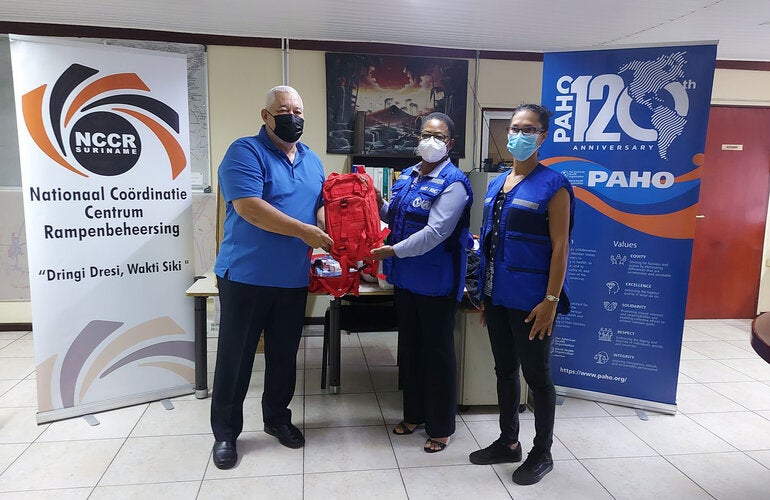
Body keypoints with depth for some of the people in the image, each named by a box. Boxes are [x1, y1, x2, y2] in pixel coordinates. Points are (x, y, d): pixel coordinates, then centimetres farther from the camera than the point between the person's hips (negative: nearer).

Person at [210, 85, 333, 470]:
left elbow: (321, 206, 15)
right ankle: (225, 432, 22)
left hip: (294, 279, 6)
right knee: (235, 356, 6)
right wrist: (303, 231, -22)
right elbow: (248, 207, -22)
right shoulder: (245, 152, -9)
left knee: (284, 354, 17)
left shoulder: (312, 160, 12)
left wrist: (332, 235, -7)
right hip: (245, 276, -5)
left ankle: (277, 418, 35)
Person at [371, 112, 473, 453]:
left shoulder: (453, 183, -13)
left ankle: (441, 427, 22)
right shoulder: (407, 176, 9)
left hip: (436, 283, -7)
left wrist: (394, 251, -21)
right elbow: (393, 217, 18)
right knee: (409, 348, 18)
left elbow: (435, 232, -23)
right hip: (405, 278, 7)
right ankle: (414, 414, 36)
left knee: (437, 353, 5)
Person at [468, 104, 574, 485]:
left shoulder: (552, 185, -9)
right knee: (504, 370, 17)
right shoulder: (496, 184, 10)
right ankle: (508, 442, 34)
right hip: (497, 297, 7)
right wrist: (484, 293, 13)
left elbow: (559, 247, -12)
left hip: (530, 300, -7)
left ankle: (542, 452, 25)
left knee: (536, 375, 7)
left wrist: (551, 300, -17)